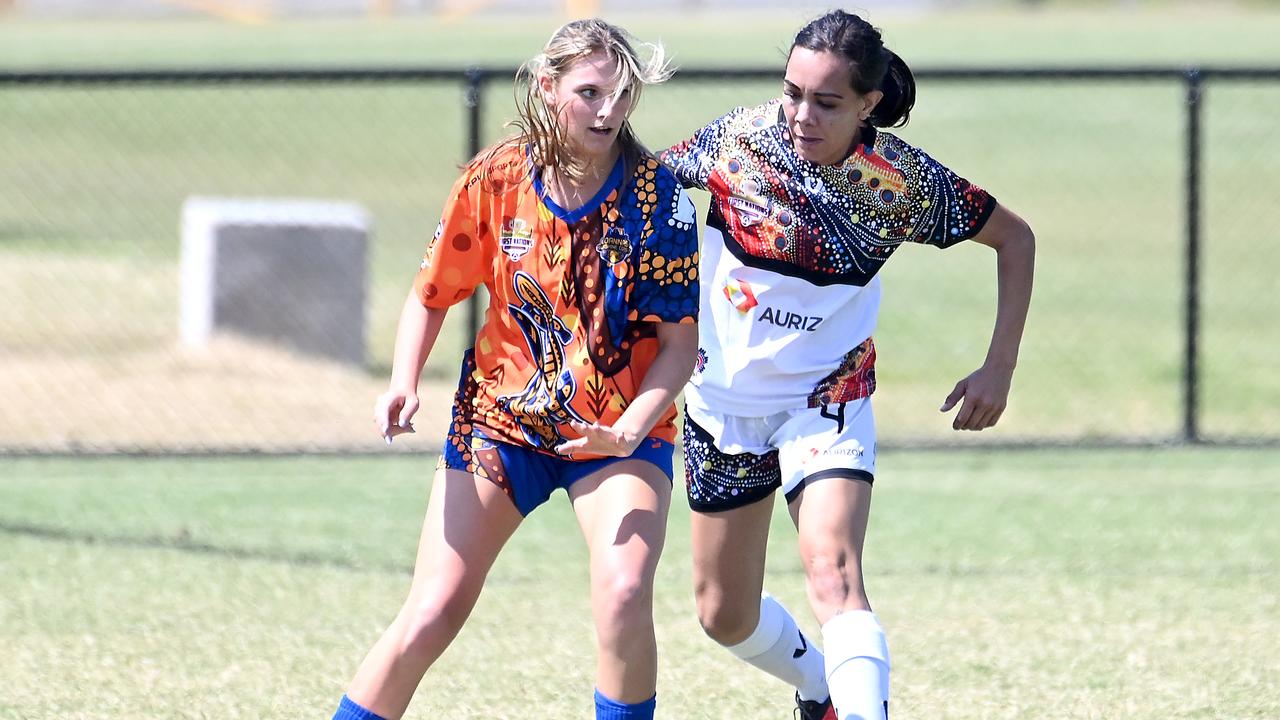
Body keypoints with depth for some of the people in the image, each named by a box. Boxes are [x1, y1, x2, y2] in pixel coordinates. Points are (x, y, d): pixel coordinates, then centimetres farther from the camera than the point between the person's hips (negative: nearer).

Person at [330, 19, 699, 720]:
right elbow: (431, 294, 4)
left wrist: (630, 430, -26)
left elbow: (680, 342, -11)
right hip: (500, 417, 1)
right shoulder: (495, 180, -9)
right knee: (431, 615, -5)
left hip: (620, 431, -1)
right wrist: (404, 384, -14)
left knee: (623, 592, -26)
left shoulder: (657, 196, -14)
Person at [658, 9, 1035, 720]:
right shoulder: (739, 139, -15)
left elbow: (1014, 239, -2)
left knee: (833, 573, -29)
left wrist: (999, 367, -5)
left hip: (826, 400, -3)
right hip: (722, 396, 3)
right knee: (725, 615, 14)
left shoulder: (902, 181, -17)